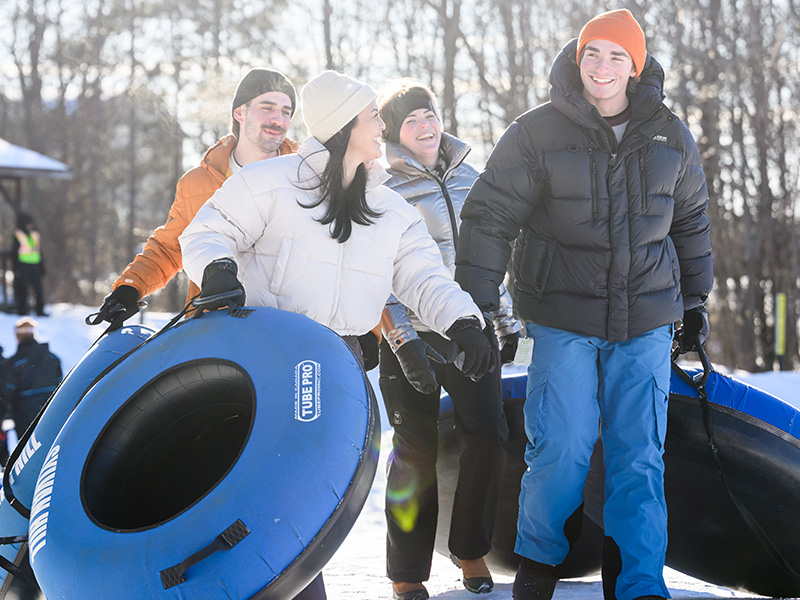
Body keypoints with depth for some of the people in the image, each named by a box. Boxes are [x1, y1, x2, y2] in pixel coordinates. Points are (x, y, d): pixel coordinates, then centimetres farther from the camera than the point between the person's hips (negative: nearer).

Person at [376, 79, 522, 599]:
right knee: (417, 450, -4)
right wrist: (403, 338, -18)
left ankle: (472, 550, 16)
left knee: (489, 438, -3)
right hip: (413, 335, -4)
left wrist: (507, 319, 20)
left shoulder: (469, 178, 14)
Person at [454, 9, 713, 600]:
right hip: (563, 320, -3)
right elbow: (490, 216, -2)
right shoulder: (537, 133, -4)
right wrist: (475, 301, -5)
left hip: (646, 321, 3)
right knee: (560, 451, -6)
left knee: (640, 457, 2)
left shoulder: (670, 136, 7)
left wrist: (695, 298, 21)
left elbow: (691, 221, 20)